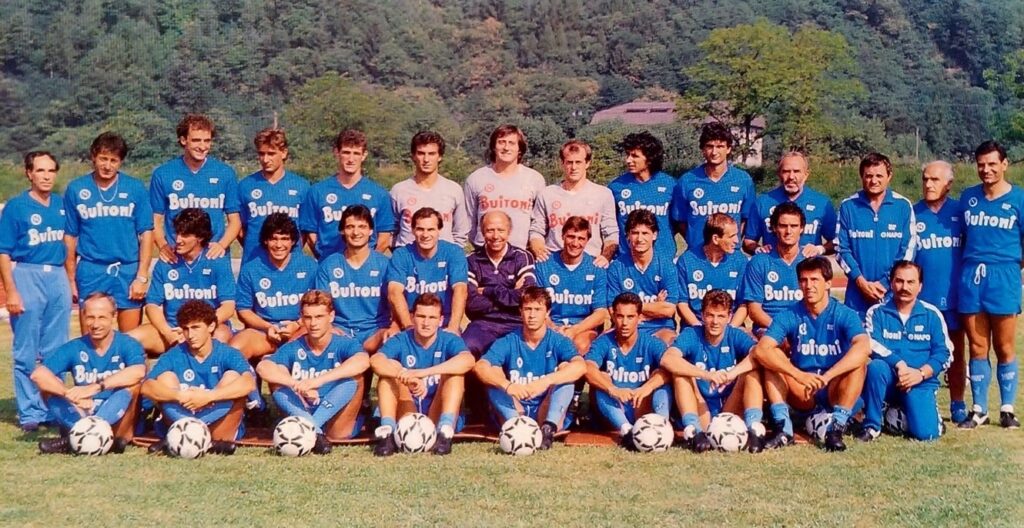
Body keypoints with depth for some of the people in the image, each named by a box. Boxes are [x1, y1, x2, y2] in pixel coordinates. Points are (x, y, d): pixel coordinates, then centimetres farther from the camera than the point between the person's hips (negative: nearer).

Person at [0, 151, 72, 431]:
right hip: (27, 276, -4)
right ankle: (30, 413, 10)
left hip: (58, 277, 4)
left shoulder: (62, 205, 8)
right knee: (27, 354, 2)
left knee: (56, 352, 10)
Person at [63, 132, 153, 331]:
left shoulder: (135, 188, 0)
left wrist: (142, 277, -5)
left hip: (128, 270, 0)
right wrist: (70, 279, 5)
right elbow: (70, 236, 7)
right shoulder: (76, 189, 3)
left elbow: (146, 233, 0)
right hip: (91, 272, 0)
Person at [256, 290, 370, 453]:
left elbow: (363, 361, -30)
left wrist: (318, 380, -38)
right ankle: (315, 432, -38)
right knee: (278, 380, -17)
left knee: (354, 376, -23)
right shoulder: (293, 349, 2)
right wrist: (298, 385, -33)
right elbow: (262, 368, -17)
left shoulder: (344, 344, -5)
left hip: (338, 427, -2)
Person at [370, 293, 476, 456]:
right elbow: (376, 361, -24)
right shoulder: (400, 341, -1)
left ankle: (445, 430, -33)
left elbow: (468, 360, -29)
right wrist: (408, 377, -41)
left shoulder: (450, 340, -4)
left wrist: (422, 372, -39)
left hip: (438, 416, -1)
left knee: (455, 373, -21)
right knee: (389, 369, -17)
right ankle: (387, 431, -30)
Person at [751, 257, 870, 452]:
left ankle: (836, 428, -28)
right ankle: (783, 428, -25)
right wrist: (799, 375, -36)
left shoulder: (845, 315, -10)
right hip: (802, 394, 2)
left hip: (837, 393, -2)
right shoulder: (789, 317, -6)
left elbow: (863, 347, -31)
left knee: (858, 360, -27)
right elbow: (760, 350, -22)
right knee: (772, 357, -19)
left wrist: (826, 377, -42)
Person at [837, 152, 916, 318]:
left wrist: (885, 284, -6)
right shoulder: (848, 206, 3)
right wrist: (861, 281, -8)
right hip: (857, 293, 0)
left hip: (893, 293, 0)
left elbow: (908, 250, 2)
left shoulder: (903, 206, 3)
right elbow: (842, 248, 3)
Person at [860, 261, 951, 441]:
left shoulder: (932, 314, 3)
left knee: (926, 432, -20)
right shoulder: (877, 312, 0)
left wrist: (921, 373, -17)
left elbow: (944, 353, -1)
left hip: (921, 383, 1)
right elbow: (871, 346, -15)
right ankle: (871, 425, -17)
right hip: (888, 380, -1)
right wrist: (900, 365, -27)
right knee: (876, 366, -35)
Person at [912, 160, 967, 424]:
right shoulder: (912, 213, 2)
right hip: (921, 297, 0)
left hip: (954, 294, 0)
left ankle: (958, 404, 19)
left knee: (956, 351, 8)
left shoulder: (960, 212, 1)